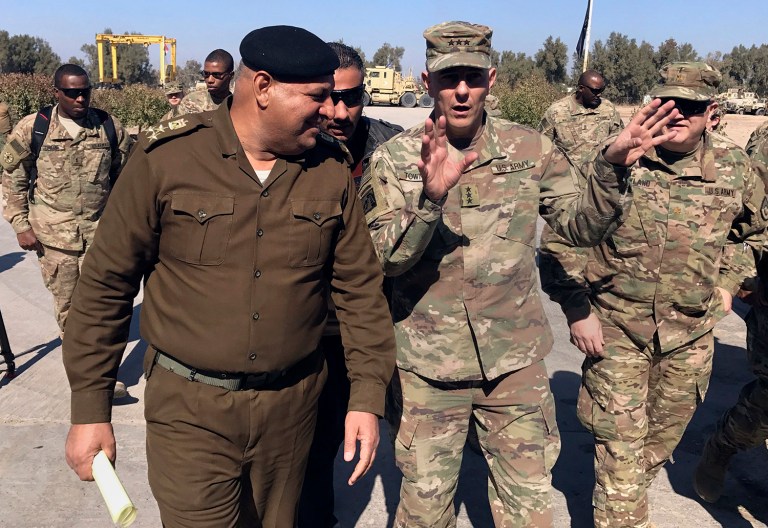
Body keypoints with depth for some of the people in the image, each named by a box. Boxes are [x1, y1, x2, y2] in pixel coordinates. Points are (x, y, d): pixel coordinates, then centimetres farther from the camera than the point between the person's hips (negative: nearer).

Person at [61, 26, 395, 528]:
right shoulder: (166, 157, -11)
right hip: (189, 409, -2)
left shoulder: (331, 170, -2)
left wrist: (368, 396, -1)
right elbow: (107, 283, -5)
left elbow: (360, 286, 3)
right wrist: (90, 409, -3)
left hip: (292, 405, 3)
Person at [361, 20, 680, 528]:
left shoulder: (530, 148, -1)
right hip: (427, 364, -1)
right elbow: (381, 259, -16)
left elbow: (582, 225, 2)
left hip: (516, 360, 2)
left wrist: (613, 166, -15)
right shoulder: (396, 157, -7)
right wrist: (430, 197, -34)